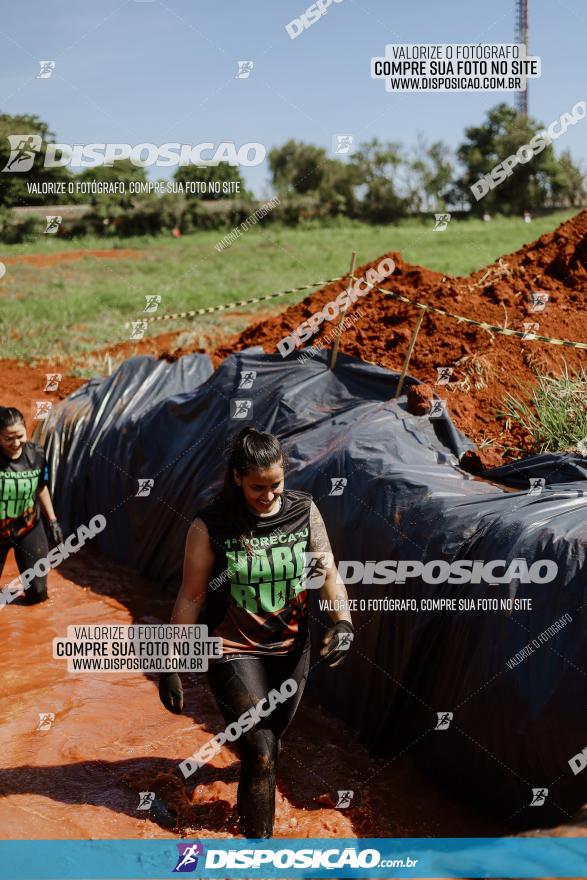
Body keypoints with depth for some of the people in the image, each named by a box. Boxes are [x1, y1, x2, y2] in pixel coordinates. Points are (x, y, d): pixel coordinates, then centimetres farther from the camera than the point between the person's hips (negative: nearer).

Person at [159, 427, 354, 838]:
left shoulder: (304, 511, -8)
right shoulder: (211, 527, -17)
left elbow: (328, 572, -5)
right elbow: (190, 599, -11)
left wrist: (343, 620, -24)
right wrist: (171, 667, -9)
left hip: (291, 649, 4)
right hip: (235, 653, -4)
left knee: (272, 738, 23)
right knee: (261, 754, -9)